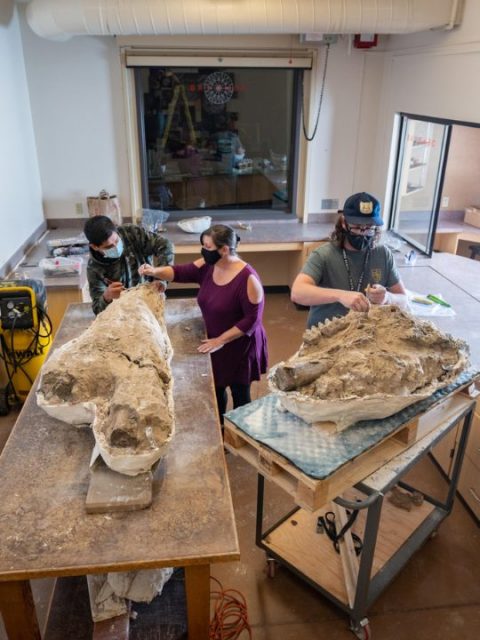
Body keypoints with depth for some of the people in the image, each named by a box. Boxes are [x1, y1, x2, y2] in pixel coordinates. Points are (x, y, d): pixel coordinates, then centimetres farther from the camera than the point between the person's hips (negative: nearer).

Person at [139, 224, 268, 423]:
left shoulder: (247, 278, -26)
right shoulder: (207, 266, -6)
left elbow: (253, 319, -24)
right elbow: (179, 272, -2)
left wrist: (220, 340, -22)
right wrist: (155, 271, -22)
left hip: (240, 346, -6)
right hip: (214, 343, 6)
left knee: (240, 395, 12)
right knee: (215, 389, 20)